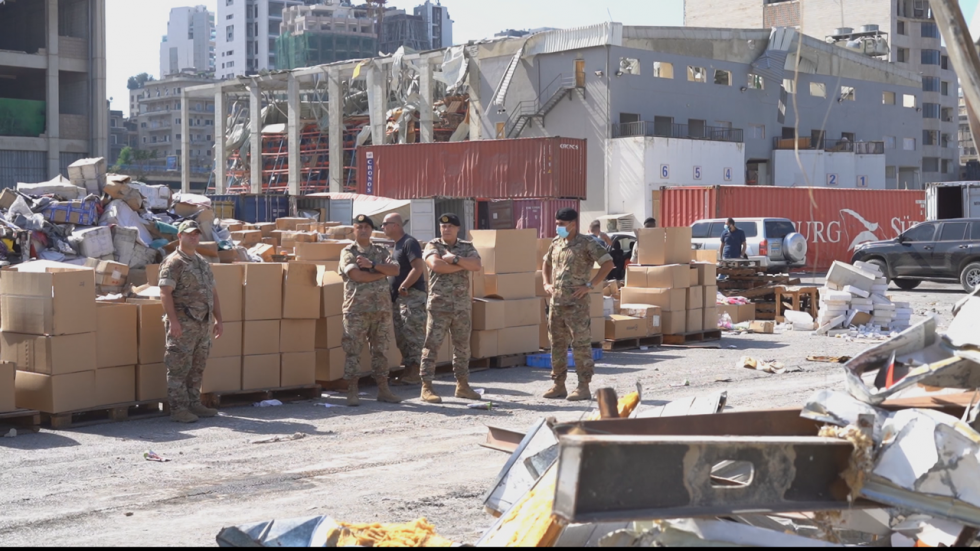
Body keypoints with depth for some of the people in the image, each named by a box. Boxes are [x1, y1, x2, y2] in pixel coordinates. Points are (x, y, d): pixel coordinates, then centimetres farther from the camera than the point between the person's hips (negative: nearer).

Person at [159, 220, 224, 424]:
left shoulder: (203, 263, 18)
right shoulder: (173, 262, -8)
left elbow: (213, 292, 22)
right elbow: (165, 292, -17)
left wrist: (218, 320, 17)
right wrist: (173, 321, -24)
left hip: (204, 323, 8)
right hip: (183, 324, -8)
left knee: (197, 368, 12)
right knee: (179, 367, -4)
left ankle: (194, 404, 20)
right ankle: (178, 409, -1)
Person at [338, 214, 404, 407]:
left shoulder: (381, 252, 14)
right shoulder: (348, 252, 2)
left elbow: (395, 270, -3)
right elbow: (356, 275, -14)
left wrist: (372, 265, -15)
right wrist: (382, 273, -6)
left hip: (382, 308, 4)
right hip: (357, 309, -4)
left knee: (381, 350, 8)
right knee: (353, 351, -4)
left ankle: (383, 390, 14)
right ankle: (352, 392, 0)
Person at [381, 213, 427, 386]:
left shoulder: (409, 243, -10)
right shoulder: (397, 245, 19)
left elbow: (418, 268, -20)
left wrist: (403, 287, -19)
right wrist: (393, 290, 14)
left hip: (411, 296, -10)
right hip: (399, 297, 10)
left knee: (413, 336, -8)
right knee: (401, 337, 11)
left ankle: (415, 374, -7)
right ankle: (409, 371, 16)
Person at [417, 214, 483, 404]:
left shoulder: (467, 247, 10)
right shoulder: (433, 246, 1)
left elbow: (477, 265, -8)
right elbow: (436, 265, -19)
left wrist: (454, 258, -16)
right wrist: (463, 265, -11)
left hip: (463, 305, 4)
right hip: (439, 305, -4)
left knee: (462, 346, 11)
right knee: (432, 345, -5)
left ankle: (462, 385, 21)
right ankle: (426, 387, -3)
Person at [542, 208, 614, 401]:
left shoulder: (587, 244, -8)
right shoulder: (556, 243, 13)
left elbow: (608, 263, -13)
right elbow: (547, 264, 30)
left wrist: (590, 285, -15)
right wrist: (547, 283, 14)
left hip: (576, 303, -7)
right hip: (556, 302, 7)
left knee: (581, 344, -3)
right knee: (557, 343, 11)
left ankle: (584, 387, 1)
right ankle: (559, 385, 19)